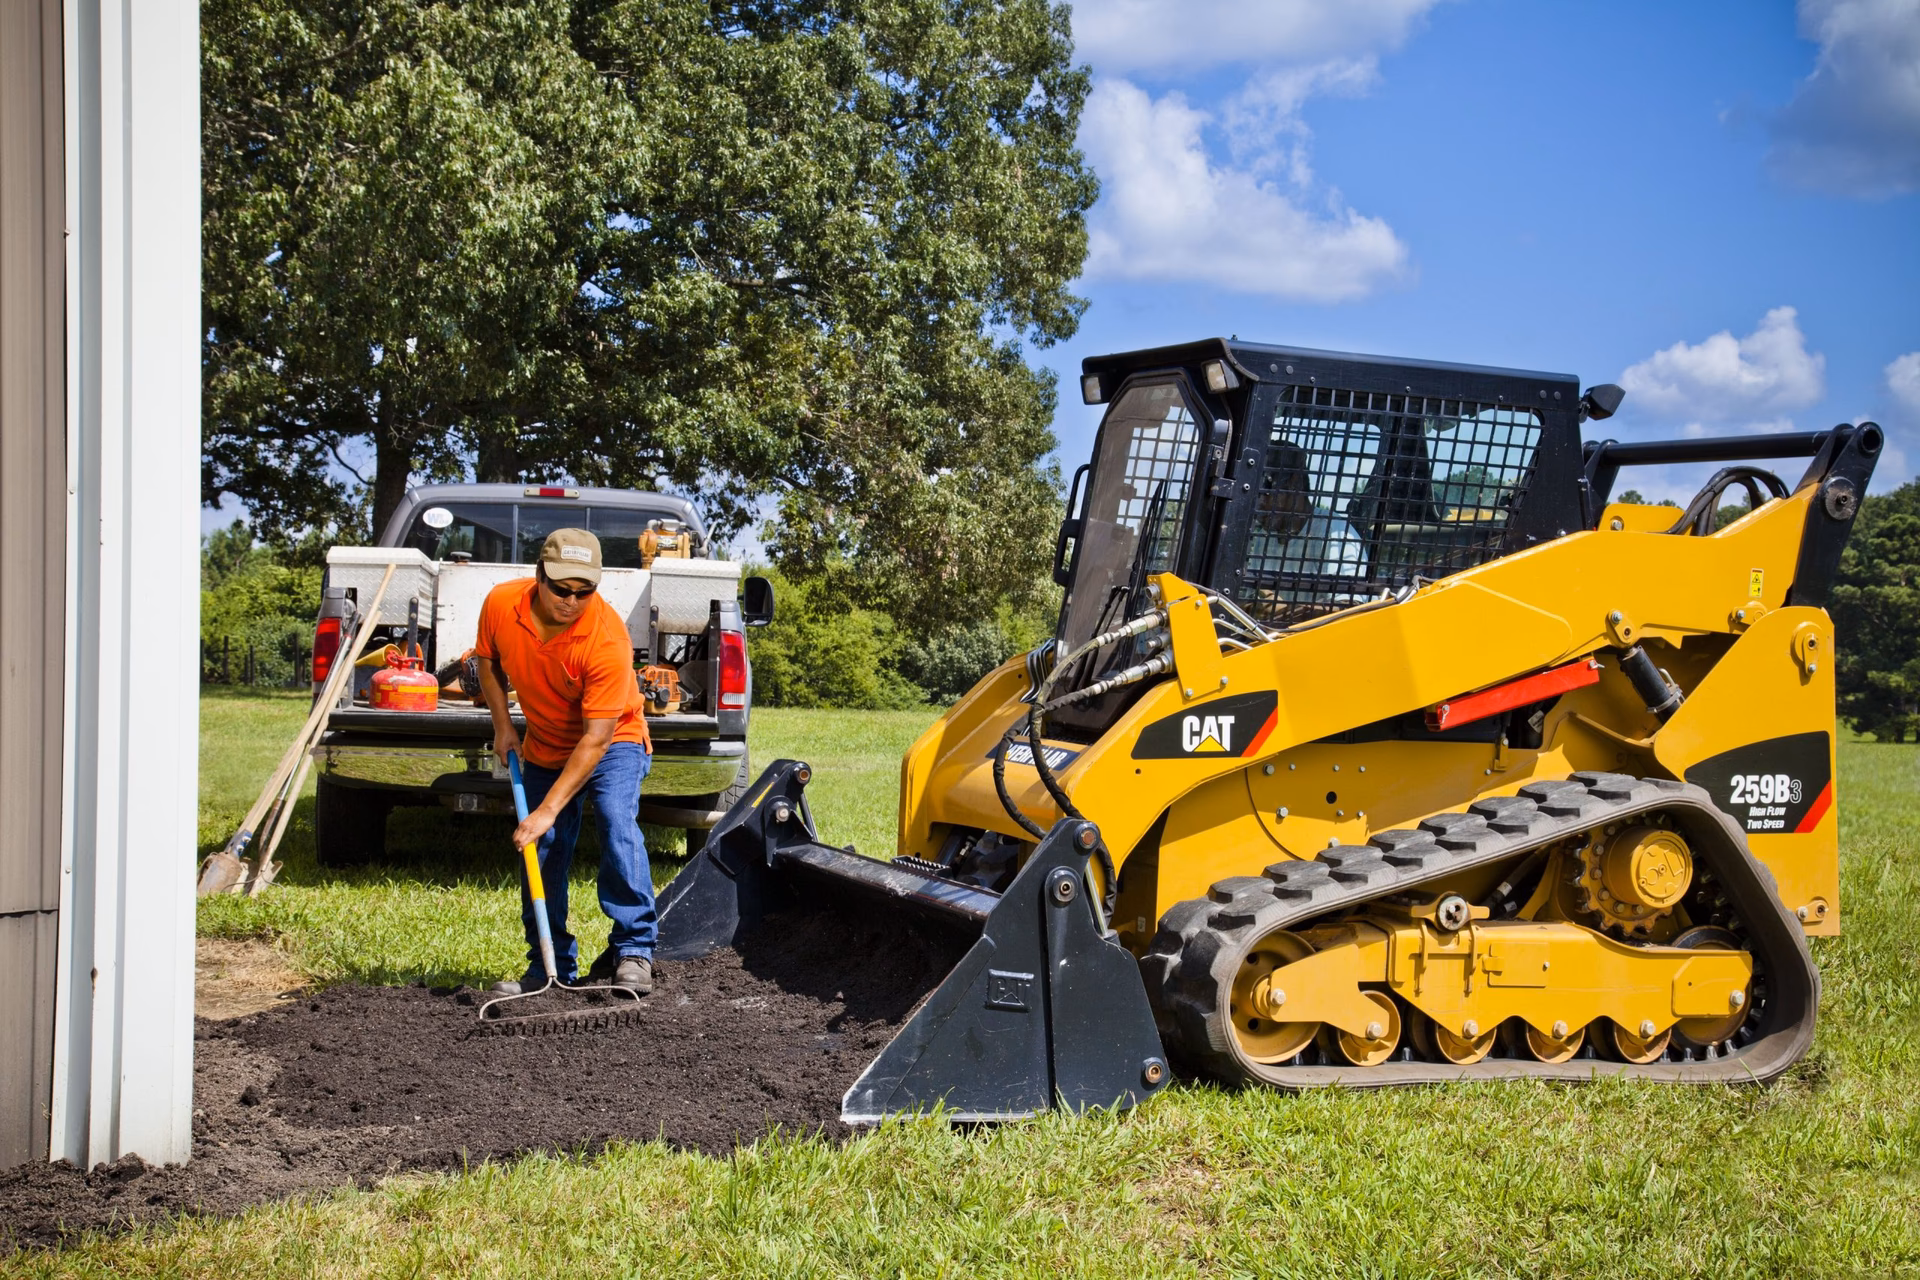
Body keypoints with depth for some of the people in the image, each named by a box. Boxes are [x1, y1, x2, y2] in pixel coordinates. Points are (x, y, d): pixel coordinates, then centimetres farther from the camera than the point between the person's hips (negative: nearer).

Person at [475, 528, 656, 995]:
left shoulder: (607, 638, -34)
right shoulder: (500, 605, -21)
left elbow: (596, 738, -33)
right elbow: (489, 662, 5)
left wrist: (549, 809, -35)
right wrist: (502, 725, -3)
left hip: (612, 742, -5)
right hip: (543, 747, 5)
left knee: (618, 825, -26)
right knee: (542, 852, 4)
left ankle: (633, 953, -19)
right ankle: (550, 967, 16)